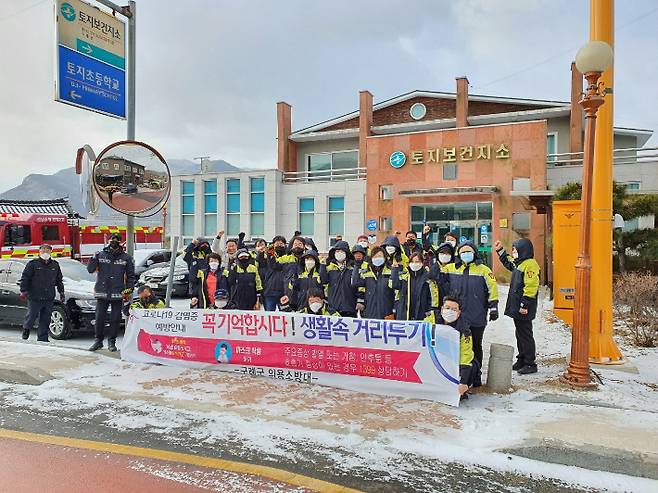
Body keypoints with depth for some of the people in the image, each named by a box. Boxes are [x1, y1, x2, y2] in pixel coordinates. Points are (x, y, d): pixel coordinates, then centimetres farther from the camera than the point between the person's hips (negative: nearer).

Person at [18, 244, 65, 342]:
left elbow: (59, 280, 21)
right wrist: (23, 291, -10)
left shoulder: (55, 265, 13)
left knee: (45, 320, 5)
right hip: (34, 298, -4)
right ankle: (26, 329, 32)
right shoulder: (33, 264, -1)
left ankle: (42, 339, 12)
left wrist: (61, 292, 16)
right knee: (32, 316, 3)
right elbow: (25, 278, -3)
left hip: (49, 299, 4)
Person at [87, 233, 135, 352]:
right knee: (99, 318, 4)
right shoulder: (100, 255, 6)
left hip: (118, 294, 0)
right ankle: (98, 340, 18)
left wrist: (128, 291, 0)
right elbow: (90, 269, 2)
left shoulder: (126, 258, 5)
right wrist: (95, 259, -15)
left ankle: (112, 342, 16)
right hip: (102, 293, 0)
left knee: (115, 319, 5)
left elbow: (131, 276, 7)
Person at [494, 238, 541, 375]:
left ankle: (530, 364, 6)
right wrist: (500, 250, 31)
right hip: (516, 307, 10)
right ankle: (521, 360, 26)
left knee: (525, 335, -2)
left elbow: (531, 287, -22)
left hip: (523, 309, -10)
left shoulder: (530, 265, -17)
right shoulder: (518, 263, 13)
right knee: (520, 334, 16)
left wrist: (525, 305, -23)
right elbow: (508, 262, 37)